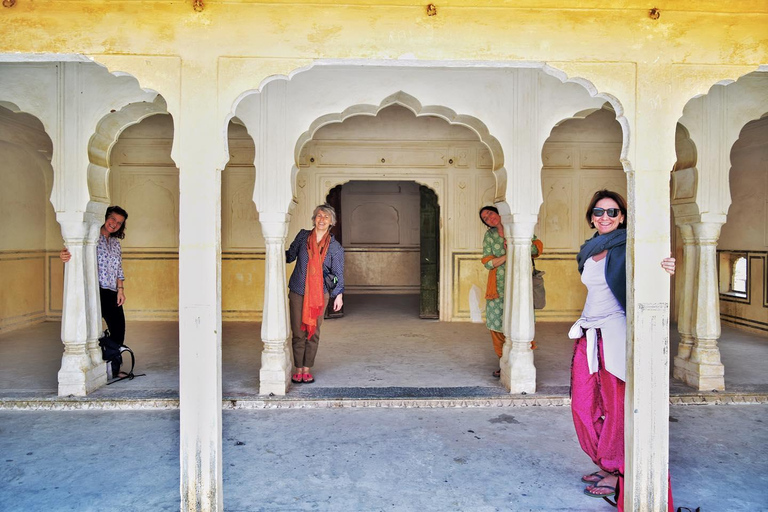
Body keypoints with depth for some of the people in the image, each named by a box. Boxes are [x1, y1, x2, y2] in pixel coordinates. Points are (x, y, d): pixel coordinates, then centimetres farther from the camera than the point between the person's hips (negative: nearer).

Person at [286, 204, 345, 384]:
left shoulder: (335, 248, 1)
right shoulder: (303, 236, 4)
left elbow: (338, 273, 4)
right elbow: (290, 256, 12)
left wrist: (339, 295, -2)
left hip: (319, 294, 0)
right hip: (297, 292, 1)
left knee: (313, 332, 4)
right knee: (298, 332, 2)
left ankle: (307, 369, 15)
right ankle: (298, 369, 13)